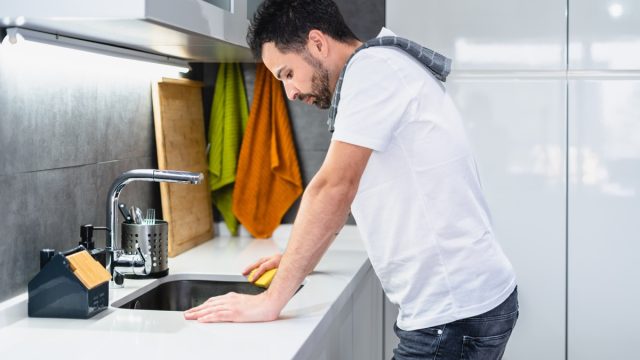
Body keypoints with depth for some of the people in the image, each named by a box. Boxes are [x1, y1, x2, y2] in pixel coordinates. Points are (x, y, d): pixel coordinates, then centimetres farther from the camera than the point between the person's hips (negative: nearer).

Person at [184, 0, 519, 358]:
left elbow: (334, 190, -21)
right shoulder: (385, 69, 16)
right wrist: (297, 259, 26)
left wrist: (271, 301, -17)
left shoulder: (372, 65, -14)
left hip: (454, 312, -10)